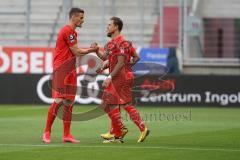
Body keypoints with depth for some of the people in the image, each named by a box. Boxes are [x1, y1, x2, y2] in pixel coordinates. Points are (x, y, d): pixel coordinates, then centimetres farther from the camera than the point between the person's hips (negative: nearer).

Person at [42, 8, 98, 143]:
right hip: (61, 70, -10)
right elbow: (76, 52, -11)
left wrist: (90, 49, 7)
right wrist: (92, 50, 0)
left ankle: (67, 135, 8)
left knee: (69, 103, 7)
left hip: (70, 70, 10)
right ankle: (47, 132, -3)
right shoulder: (67, 31, -12)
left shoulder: (73, 32, 20)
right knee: (59, 101, -11)